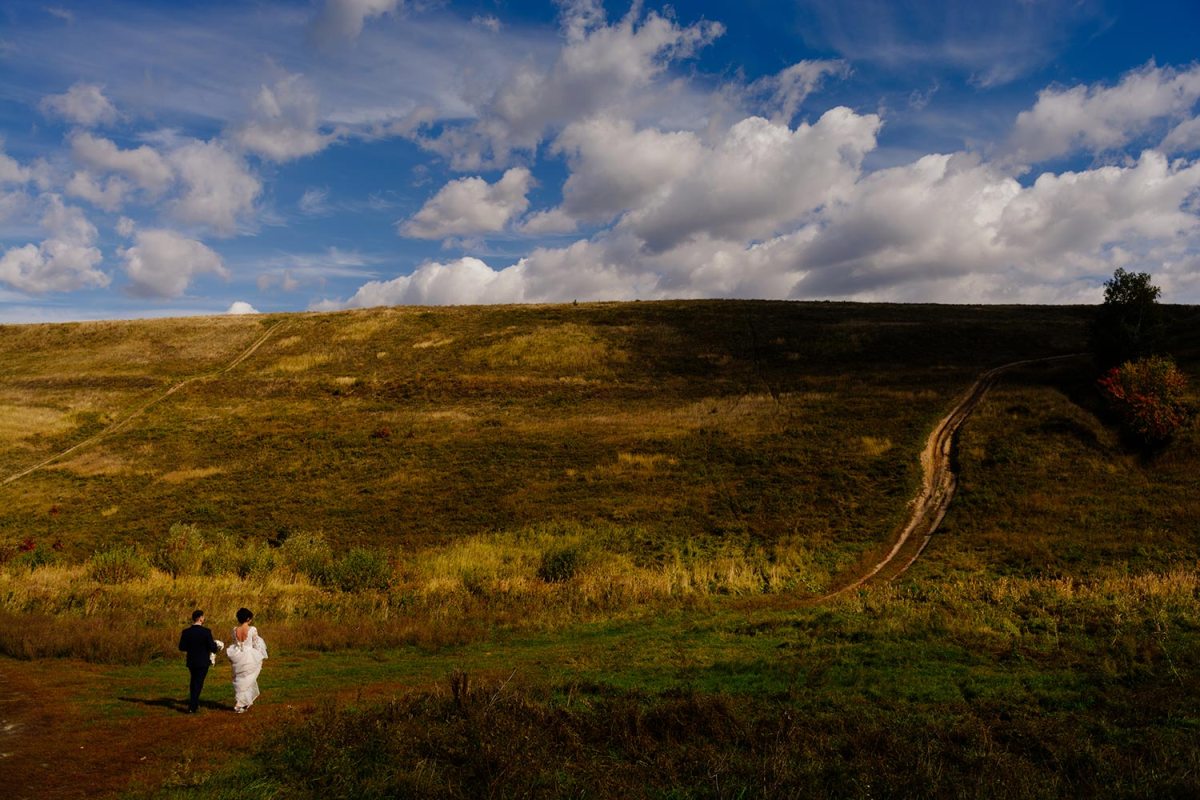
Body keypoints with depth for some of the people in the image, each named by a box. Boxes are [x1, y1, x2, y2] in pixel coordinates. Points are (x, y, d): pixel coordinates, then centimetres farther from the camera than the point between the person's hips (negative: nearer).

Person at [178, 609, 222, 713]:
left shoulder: (186, 632, -5)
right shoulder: (206, 631, -17)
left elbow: (182, 647, 0)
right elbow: (212, 647, -16)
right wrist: (216, 645, 6)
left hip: (191, 661, 4)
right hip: (203, 662, -4)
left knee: (194, 682, 22)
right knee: (198, 684, 5)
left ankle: (195, 704, 28)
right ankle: (192, 707, 3)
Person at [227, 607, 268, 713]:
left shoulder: (235, 630, -2)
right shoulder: (252, 629, -13)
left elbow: (234, 645, 7)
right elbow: (256, 645, -8)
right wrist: (261, 659, 3)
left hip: (238, 658, 3)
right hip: (249, 657, -3)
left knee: (239, 681, 16)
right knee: (247, 681, 10)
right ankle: (240, 704, 10)